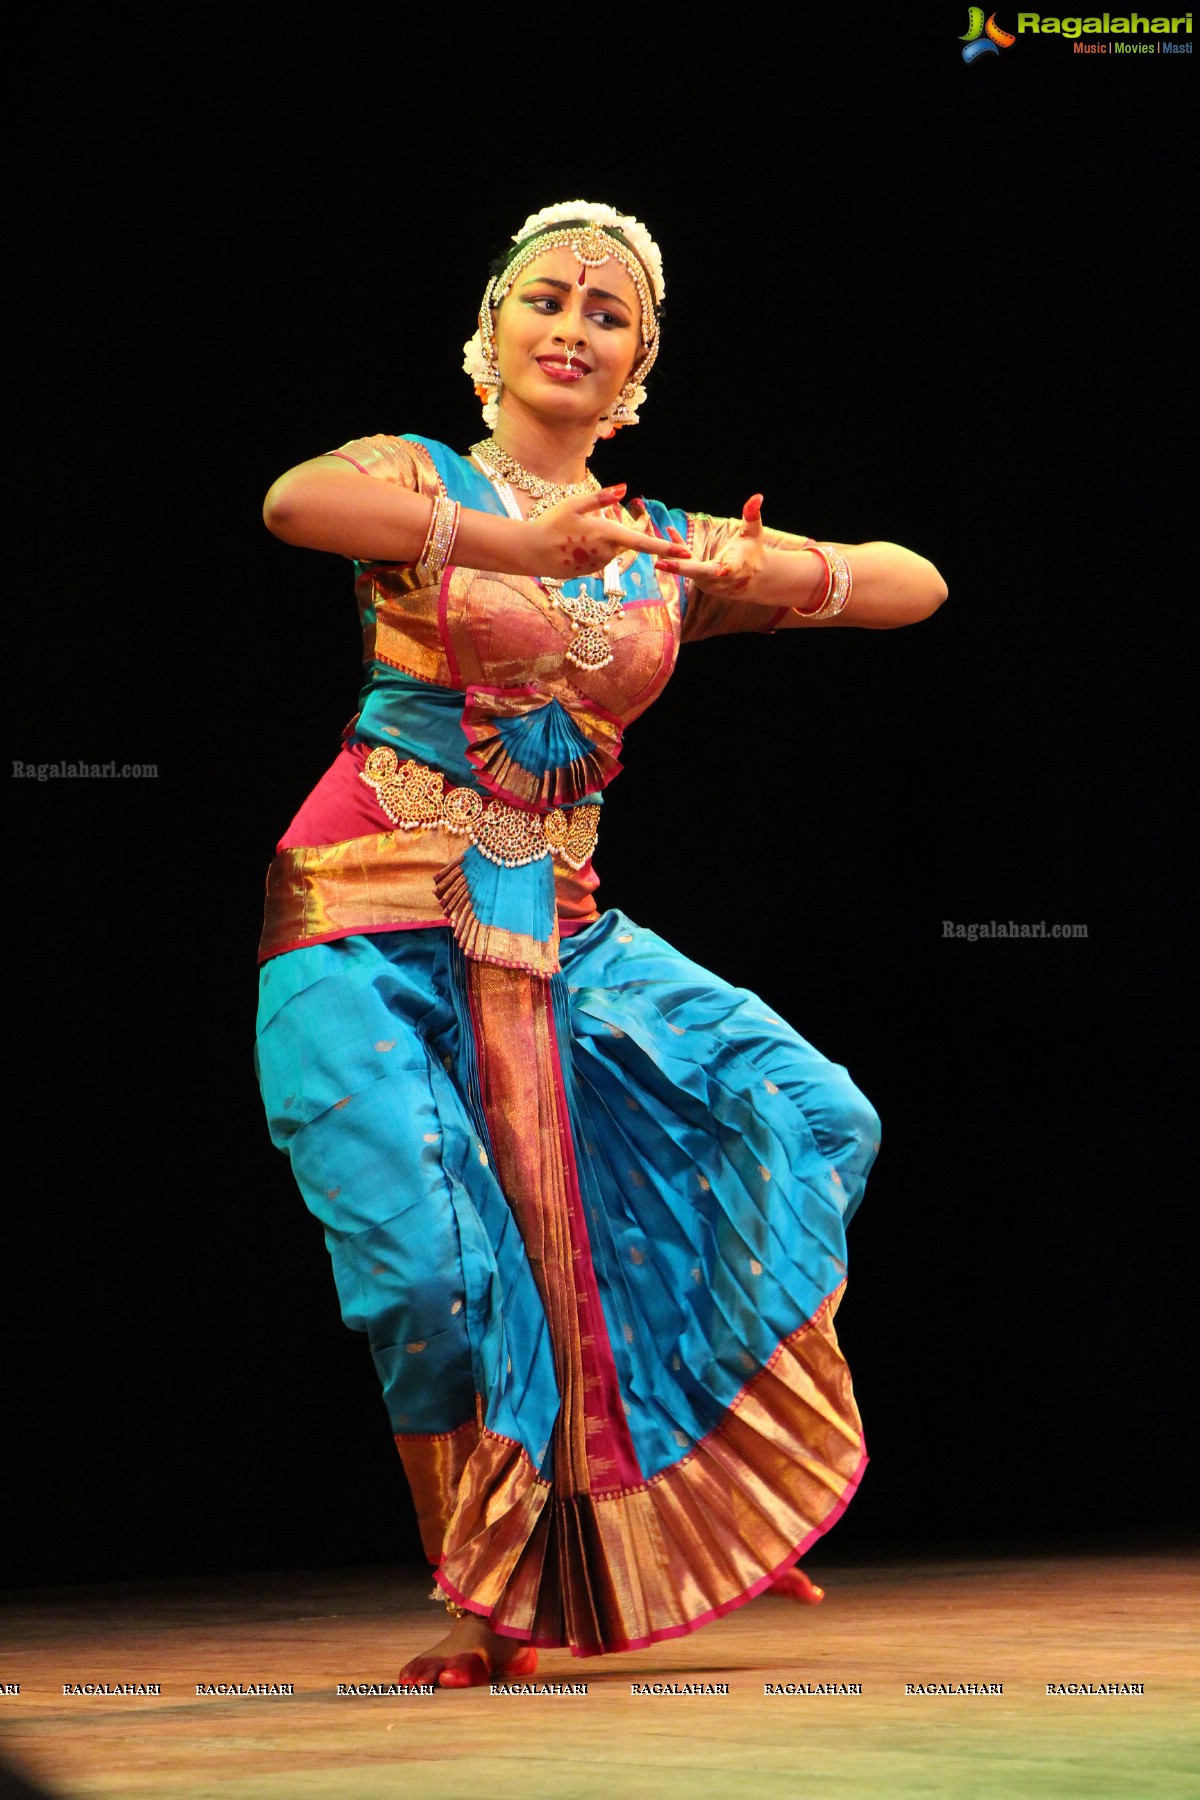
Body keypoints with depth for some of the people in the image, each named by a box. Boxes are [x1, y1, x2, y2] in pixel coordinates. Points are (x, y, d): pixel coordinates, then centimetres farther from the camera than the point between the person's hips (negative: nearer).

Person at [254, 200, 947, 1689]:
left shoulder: (671, 553, 13)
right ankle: (485, 1599, 1)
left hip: (554, 931, 4)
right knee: (435, 1255, -18)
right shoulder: (417, 479, 2)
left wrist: (786, 575, -15)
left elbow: (918, 584, 8)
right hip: (376, 911, -4)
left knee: (810, 1118, -10)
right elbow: (294, 503, -22)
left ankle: (719, 1489, 2)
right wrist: (517, 544, -33)